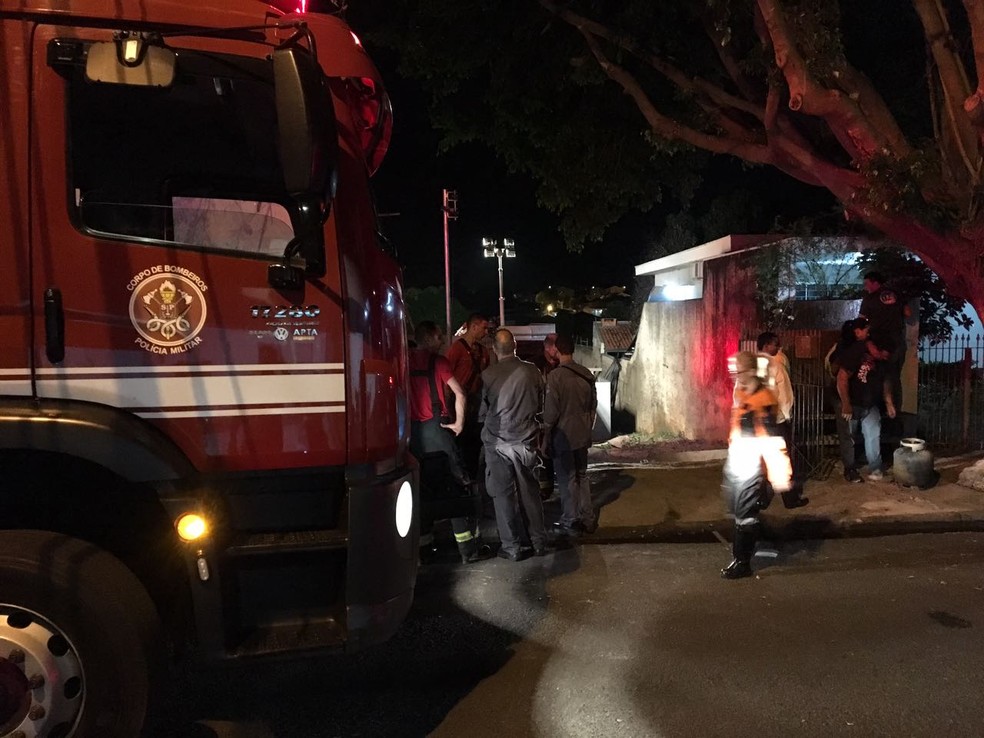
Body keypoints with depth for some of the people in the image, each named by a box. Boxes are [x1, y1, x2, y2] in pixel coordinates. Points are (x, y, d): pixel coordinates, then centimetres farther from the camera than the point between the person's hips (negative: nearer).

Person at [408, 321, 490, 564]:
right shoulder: (437, 361, -6)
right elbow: (459, 393, -13)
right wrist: (459, 423, -3)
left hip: (413, 431, 5)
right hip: (435, 428, -5)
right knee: (458, 485, 1)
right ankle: (469, 548, 4)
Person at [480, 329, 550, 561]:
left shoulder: (487, 375, -14)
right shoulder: (531, 371, -7)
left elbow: (481, 412, -3)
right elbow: (540, 405, 7)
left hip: (498, 442, -3)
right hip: (526, 440, 3)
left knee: (503, 494, 8)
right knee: (530, 492, 15)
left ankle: (512, 547, 13)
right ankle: (539, 542, 23)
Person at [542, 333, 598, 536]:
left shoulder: (556, 375, -17)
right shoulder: (586, 374, 2)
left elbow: (551, 409, -16)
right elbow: (593, 404, 10)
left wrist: (546, 435, -5)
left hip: (563, 436, -6)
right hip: (582, 435, 6)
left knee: (566, 480, 4)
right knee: (582, 476, 17)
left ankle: (570, 522, 12)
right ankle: (588, 519, 23)